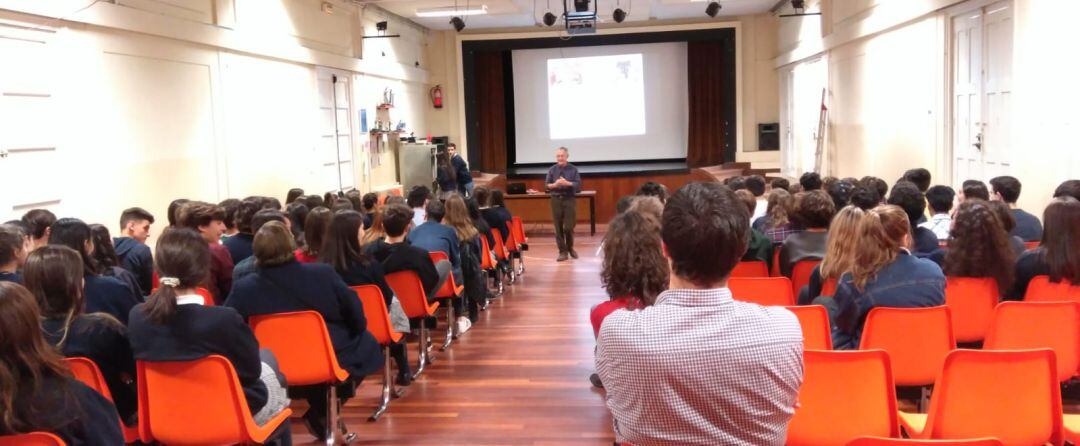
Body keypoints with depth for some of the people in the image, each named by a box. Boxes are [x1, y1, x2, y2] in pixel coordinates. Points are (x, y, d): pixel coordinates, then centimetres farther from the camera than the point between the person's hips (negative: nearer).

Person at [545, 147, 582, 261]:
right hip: (556, 200, 1)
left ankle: (570, 248, 23)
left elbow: (578, 184, -6)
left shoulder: (573, 169, 1)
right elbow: (547, 185, 1)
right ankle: (562, 252, 9)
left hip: (569, 200, -1)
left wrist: (568, 183, -22)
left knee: (569, 227, -3)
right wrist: (555, 184, -19)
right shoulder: (552, 170, 4)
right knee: (558, 228, 1)